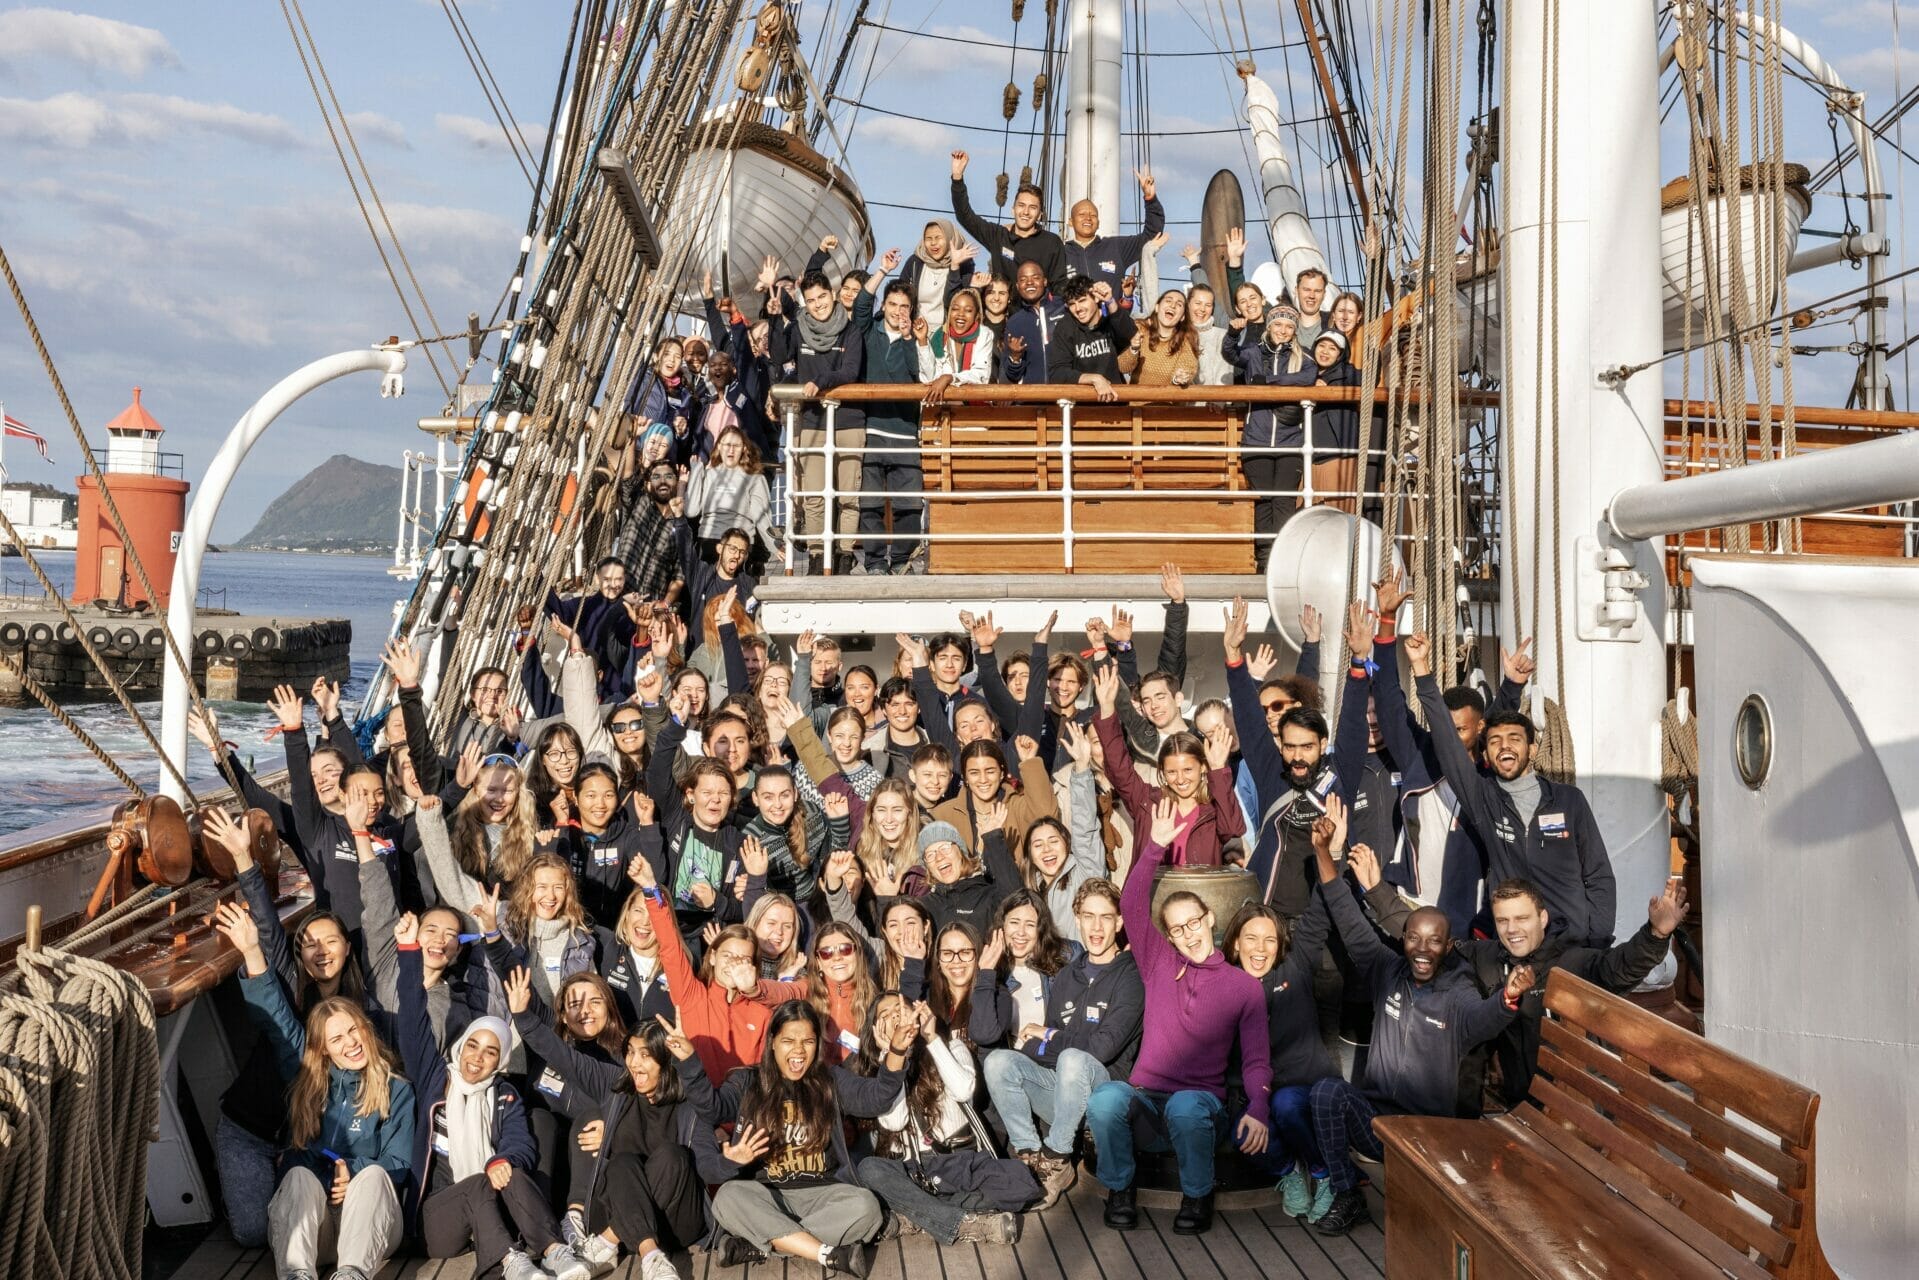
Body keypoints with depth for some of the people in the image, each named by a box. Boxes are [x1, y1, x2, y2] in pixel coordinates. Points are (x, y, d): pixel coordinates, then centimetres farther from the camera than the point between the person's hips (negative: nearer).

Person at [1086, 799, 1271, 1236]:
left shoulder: (1245, 987, 7)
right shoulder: (1159, 965, 11)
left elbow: (1256, 1060, 2)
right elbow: (1132, 906, 2)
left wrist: (1257, 1109, -17)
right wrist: (1155, 847, -7)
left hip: (1201, 1102, -1)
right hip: (1144, 1098, 1)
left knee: (1184, 1107, -39)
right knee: (1106, 1097, -35)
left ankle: (1197, 1197, -11)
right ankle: (1119, 1189, -9)